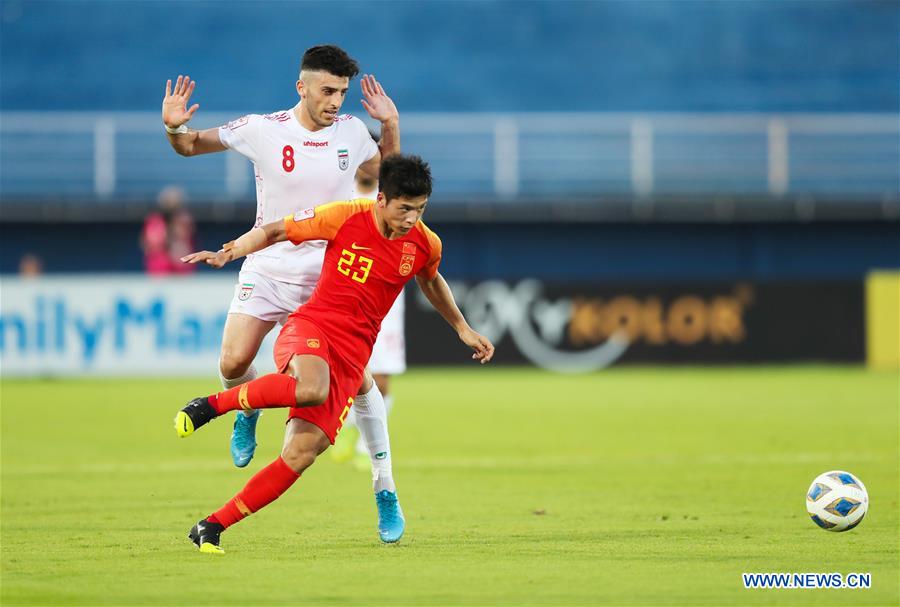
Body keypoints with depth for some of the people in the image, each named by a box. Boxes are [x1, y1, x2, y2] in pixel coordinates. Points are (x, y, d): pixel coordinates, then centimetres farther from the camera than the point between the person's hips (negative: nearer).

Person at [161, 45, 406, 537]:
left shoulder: (351, 132, 0)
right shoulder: (261, 131, -8)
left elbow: (382, 169, 21)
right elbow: (192, 145, 4)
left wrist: (391, 126, 3)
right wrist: (173, 128, -19)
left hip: (330, 278, 1)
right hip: (267, 270, -1)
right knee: (233, 363, -17)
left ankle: (385, 488, 2)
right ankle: (249, 410, 21)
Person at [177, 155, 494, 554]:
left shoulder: (425, 244, 4)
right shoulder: (346, 217, -8)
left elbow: (430, 281, 29)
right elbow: (276, 231, 0)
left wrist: (463, 329, 35)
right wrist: (228, 252, -15)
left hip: (351, 357, 4)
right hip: (311, 327, -4)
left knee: (300, 455, -12)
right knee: (312, 389, -41)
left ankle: (212, 528, -7)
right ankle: (209, 405, -22)